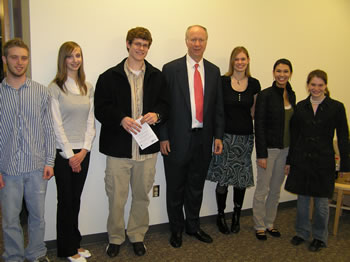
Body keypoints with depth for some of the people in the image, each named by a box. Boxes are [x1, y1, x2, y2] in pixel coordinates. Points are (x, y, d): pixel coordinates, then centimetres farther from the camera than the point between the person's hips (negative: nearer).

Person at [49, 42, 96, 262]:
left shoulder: (88, 87, 9)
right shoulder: (55, 88, -7)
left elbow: (90, 121, 7)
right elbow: (56, 125, -10)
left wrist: (84, 150, -3)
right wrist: (70, 155, -11)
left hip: (83, 152, 4)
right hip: (63, 153, -4)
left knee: (76, 199, 13)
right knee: (65, 200, 5)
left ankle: (75, 243, 27)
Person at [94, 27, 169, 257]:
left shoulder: (157, 76, 7)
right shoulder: (109, 77, -1)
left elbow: (166, 105, 9)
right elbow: (101, 109, -3)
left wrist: (157, 114, -13)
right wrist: (121, 119, -20)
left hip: (147, 146, 3)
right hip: (118, 147, -2)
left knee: (142, 195, 14)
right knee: (116, 197, 7)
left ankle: (137, 236, 33)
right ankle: (115, 238, 27)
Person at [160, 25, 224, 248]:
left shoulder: (214, 71, 8)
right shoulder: (171, 69, -4)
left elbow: (218, 106, 10)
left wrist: (218, 136, 4)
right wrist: (163, 137, -9)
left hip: (204, 138, 4)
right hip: (178, 138, -3)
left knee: (197, 186, 16)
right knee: (176, 188, 10)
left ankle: (193, 226, 35)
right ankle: (177, 229, 29)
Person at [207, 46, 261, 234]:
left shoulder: (254, 84, 6)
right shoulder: (222, 81, -3)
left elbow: (254, 111, 13)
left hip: (245, 137, 3)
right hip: (226, 135, -3)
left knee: (242, 178, 9)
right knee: (223, 178, 0)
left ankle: (236, 216, 26)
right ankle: (220, 215, 20)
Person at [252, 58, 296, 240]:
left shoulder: (291, 95, 8)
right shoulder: (265, 95, -12)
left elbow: (292, 122, 13)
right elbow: (259, 125, -14)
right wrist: (261, 154, -16)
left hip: (285, 149, 6)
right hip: (269, 148, -6)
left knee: (276, 189, 15)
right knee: (262, 189, 4)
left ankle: (269, 223, 30)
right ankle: (259, 226, 19)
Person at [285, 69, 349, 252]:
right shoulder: (300, 107, 4)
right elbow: (293, 135, 8)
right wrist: (289, 161, 9)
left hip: (323, 161, -2)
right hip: (301, 160, 3)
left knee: (321, 202, 7)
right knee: (302, 199, 12)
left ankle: (319, 237, 26)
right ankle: (302, 232, 30)